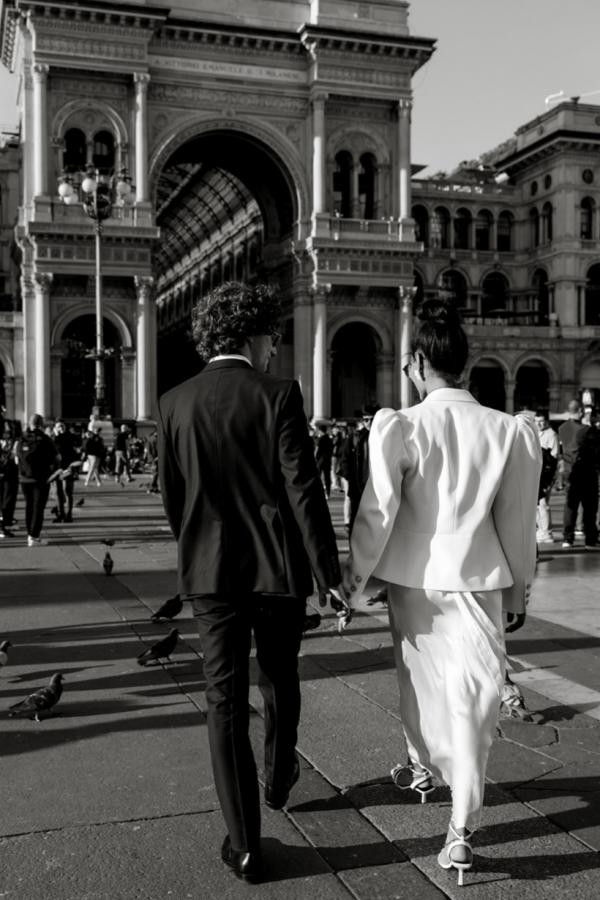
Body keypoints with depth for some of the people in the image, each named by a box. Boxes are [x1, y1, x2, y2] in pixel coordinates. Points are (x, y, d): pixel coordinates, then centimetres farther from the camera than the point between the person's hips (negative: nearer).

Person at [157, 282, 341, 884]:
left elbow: (171, 497, 6)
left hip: (210, 570, 2)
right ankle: (278, 780, 45)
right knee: (279, 684, 22)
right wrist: (330, 575, -9)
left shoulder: (174, 404, 0)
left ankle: (244, 845, 10)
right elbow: (303, 491, -14)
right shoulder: (278, 397, -10)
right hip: (278, 566, -1)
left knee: (225, 703, 7)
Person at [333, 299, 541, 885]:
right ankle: (462, 828, 2)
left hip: (412, 579, 0)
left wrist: (349, 588, -1)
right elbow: (516, 524, 1)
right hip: (477, 581, 0)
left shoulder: (399, 427, -14)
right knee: (472, 695, 5)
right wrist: (519, 592, 13)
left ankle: (424, 767, 45)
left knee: (418, 678, 21)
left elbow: (375, 518, -12)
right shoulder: (512, 432, -7)